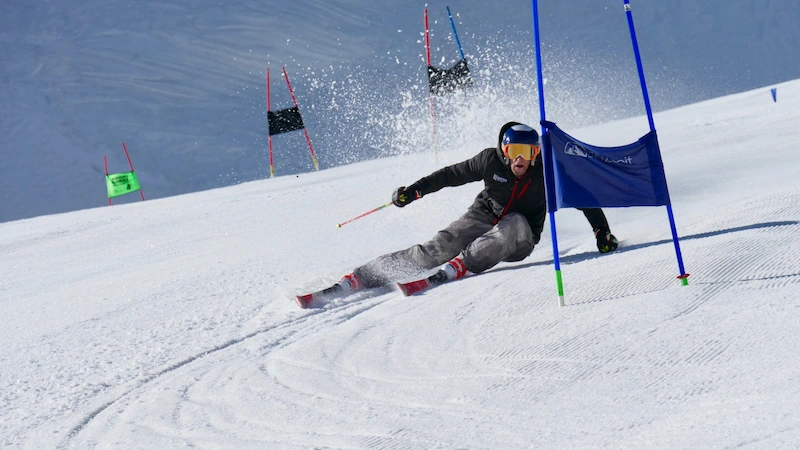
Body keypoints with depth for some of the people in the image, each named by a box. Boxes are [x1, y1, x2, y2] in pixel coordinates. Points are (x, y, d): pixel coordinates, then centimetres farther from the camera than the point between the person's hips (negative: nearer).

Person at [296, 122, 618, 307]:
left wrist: (602, 231, -8)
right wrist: (414, 190, -7)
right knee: (438, 248, -21)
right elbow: (452, 175, -1)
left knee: (514, 224, -37)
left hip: (517, 239, -1)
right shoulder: (491, 161, -12)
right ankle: (357, 279, -27)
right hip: (482, 219, 1)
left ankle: (455, 269, -48)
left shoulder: (547, 173, -14)